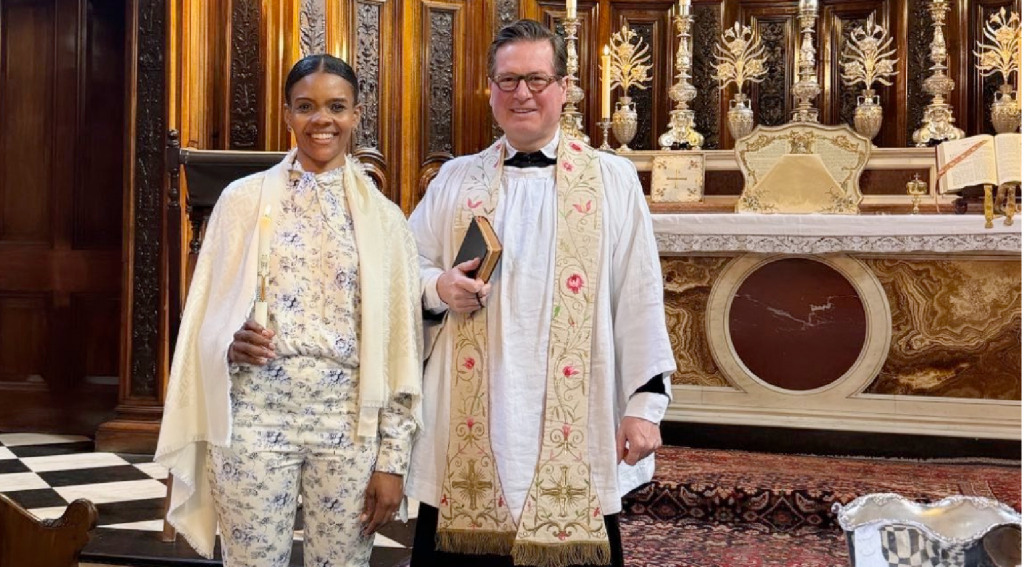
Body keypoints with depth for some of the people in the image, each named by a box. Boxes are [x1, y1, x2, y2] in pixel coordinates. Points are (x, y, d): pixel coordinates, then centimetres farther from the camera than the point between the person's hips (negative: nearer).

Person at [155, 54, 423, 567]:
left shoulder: (383, 216, 4)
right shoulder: (243, 199, 4)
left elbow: (399, 344, 3)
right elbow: (206, 314, 9)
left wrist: (393, 458, -1)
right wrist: (230, 343, -15)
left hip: (349, 422, 0)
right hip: (254, 416, 0)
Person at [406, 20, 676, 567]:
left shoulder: (612, 180, 5)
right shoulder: (454, 180, 11)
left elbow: (640, 298, 2)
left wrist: (645, 401, -3)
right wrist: (437, 288, -6)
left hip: (572, 431, -1)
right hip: (468, 431, 2)